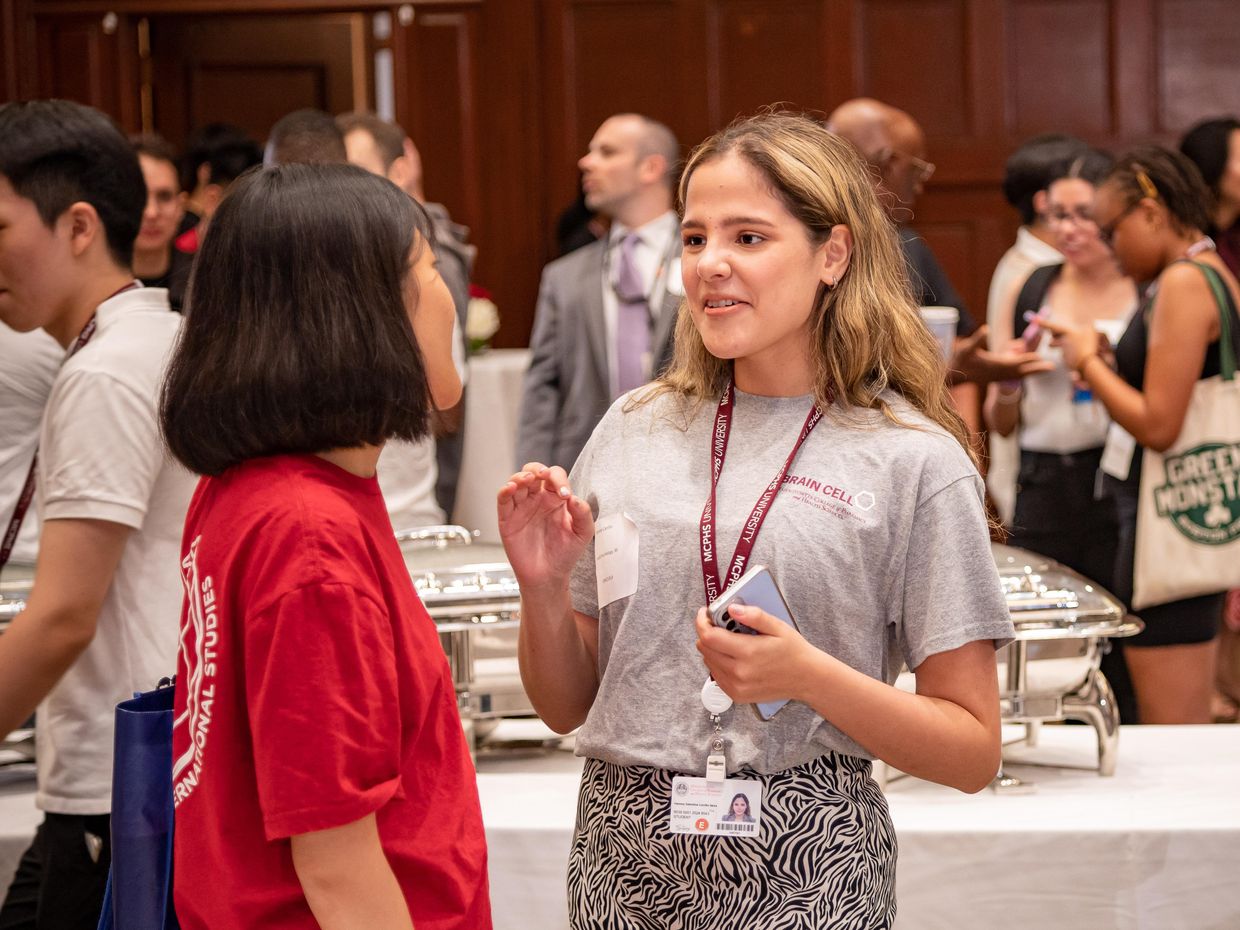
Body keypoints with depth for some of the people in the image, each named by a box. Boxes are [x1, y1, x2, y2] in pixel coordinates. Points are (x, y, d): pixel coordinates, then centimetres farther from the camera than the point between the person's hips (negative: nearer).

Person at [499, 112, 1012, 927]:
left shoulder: (913, 461, -5)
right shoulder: (632, 432, 7)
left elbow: (973, 751, -4)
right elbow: (568, 706, 13)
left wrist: (807, 677, -17)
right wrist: (544, 588, -5)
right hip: (623, 850, 3)